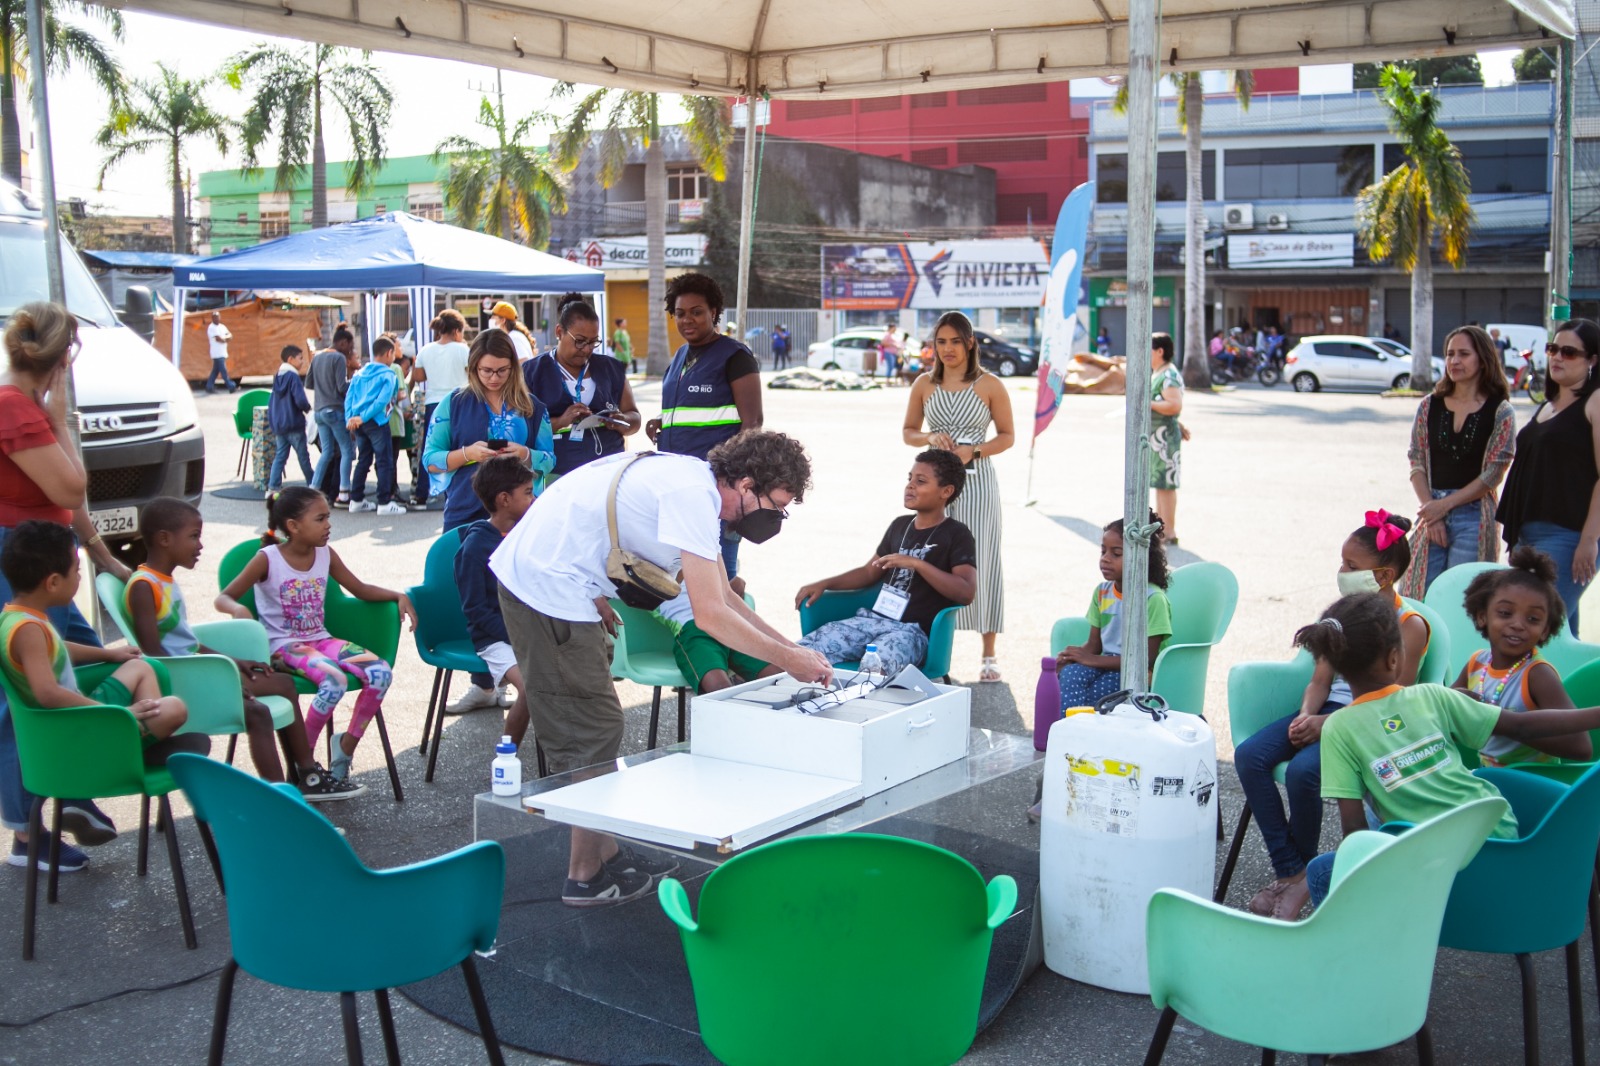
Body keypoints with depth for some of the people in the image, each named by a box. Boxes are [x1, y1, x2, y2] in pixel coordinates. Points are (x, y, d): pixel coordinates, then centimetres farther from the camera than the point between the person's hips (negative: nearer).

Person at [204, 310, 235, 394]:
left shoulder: (222, 327, 16)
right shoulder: (211, 328, -8)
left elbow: (230, 336, 7)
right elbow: (218, 339, -17)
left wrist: (224, 338, -12)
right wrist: (226, 339, 1)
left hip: (223, 352, 8)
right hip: (217, 353, -8)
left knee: (215, 371, 10)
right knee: (223, 371, -8)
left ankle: (209, 388, 15)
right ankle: (231, 387, -9)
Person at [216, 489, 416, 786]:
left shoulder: (326, 555, 5)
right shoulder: (267, 559, -9)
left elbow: (361, 590, 13)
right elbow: (223, 598, -8)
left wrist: (399, 596, -3)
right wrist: (238, 609, -31)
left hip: (321, 640, 6)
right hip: (283, 647, -6)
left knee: (381, 673, -18)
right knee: (335, 680, -34)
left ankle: (347, 745, 1)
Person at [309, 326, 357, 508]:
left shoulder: (317, 357, 13)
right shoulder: (339, 358, -10)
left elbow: (309, 384, 18)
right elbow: (342, 387, -15)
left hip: (319, 410, 8)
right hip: (335, 410, -8)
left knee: (327, 452, 13)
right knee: (347, 450, -1)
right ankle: (343, 494, -6)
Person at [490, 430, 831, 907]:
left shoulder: (695, 481, 10)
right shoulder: (692, 496, -21)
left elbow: (723, 595, 17)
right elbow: (711, 614, -24)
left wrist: (791, 646, 10)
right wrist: (788, 660, -17)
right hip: (548, 586, -11)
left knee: (586, 725, 16)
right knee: (593, 729, -4)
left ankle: (603, 851, 26)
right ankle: (587, 875, 7)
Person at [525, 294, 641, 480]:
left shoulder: (611, 369, 15)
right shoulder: (532, 372, 5)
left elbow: (634, 418, 20)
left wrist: (620, 421, -3)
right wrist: (559, 422, -16)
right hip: (556, 476, -2)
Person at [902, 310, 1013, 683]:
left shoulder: (989, 385, 1)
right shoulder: (924, 384, 8)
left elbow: (1007, 436, 4)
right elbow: (908, 431, 15)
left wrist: (974, 450, -13)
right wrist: (929, 438, -6)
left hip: (976, 481, -3)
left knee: (980, 564, -3)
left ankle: (989, 654, 4)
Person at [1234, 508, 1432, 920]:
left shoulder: (1410, 625, -6)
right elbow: (1321, 679, 13)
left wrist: (1326, 725, -19)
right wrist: (1306, 715, -10)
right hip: (1327, 710, 7)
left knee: (1302, 771, -33)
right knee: (1249, 755, -19)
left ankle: (1302, 868, -7)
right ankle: (1289, 872, -15)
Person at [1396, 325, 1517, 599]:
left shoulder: (1500, 412, 0)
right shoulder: (1429, 406, 8)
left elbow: (1492, 475, -5)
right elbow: (1417, 462, 5)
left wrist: (1445, 505, -10)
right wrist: (1429, 508, -7)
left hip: (1474, 518, -3)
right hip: (1432, 511, 3)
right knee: (1421, 597, 0)